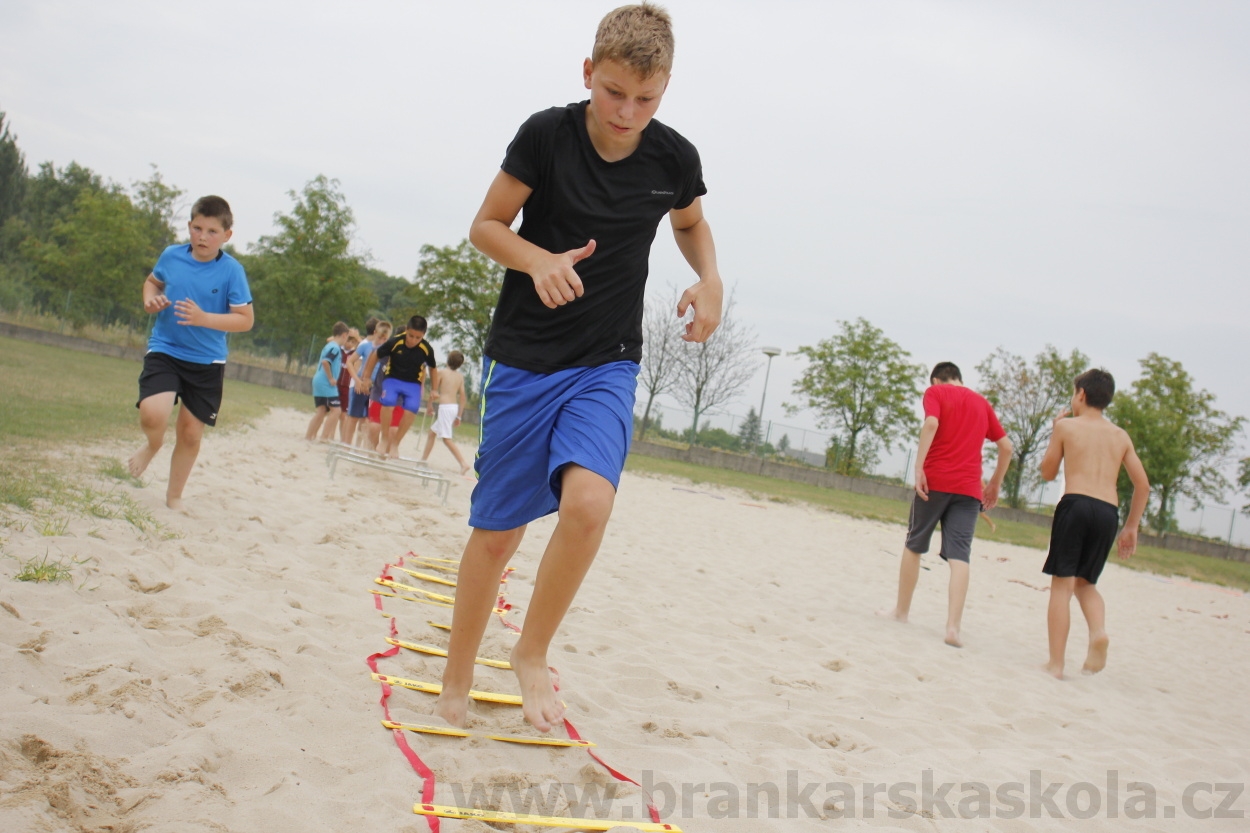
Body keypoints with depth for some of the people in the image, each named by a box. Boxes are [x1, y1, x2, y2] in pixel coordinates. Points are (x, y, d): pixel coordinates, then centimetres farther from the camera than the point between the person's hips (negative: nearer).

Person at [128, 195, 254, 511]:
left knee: (191, 434, 7)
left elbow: (245, 320, -11)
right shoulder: (171, 255, -1)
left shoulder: (232, 271, -10)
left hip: (207, 360, -1)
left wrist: (204, 318, -24)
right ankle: (153, 445, 15)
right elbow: (153, 281, 19)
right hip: (164, 351, 1)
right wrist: (150, 300, -3)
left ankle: (174, 496, 28)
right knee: (152, 415, -23)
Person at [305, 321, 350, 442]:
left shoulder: (329, 345, 16)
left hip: (318, 381, 9)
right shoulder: (335, 347, -13)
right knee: (335, 410, -7)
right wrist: (331, 378, -19)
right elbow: (325, 361, -25)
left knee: (321, 411, 11)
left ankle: (308, 436, 10)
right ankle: (325, 437, -9)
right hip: (327, 383, -9)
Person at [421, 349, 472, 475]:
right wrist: (459, 415, 12)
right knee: (432, 432, 21)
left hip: (445, 407, -7)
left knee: (447, 438, -10)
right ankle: (423, 459, 26)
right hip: (455, 407, 7)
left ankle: (463, 463, -21)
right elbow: (462, 397, 7)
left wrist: (430, 405, 14)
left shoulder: (442, 373, -3)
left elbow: (433, 391, -1)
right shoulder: (460, 376, 9)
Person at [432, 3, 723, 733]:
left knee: (588, 502, -24)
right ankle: (457, 680, 24)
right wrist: (539, 259, -21)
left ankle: (532, 655, 1)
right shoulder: (546, 134, -10)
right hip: (523, 360, -1)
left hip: (608, 365, 1)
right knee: (498, 530, 3)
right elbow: (486, 226, -1)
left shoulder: (675, 158, -3)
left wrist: (711, 279, -1)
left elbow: (690, 223, 19)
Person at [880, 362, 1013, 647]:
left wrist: (919, 467, -18)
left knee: (914, 546, 14)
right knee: (959, 556, -5)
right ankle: (953, 626, -17)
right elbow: (1006, 446, 17)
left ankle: (902, 611, 25)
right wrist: (995, 484, 25)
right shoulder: (982, 402, 18)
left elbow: (931, 423, -15)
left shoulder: (935, 392, 5)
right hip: (969, 488, 3)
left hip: (935, 480, -2)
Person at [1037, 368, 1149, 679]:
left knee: (1062, 584, 0)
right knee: (1085, 582, 19)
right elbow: (1143, 484, 13)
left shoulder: (1066, 426, 5)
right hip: (1109, 513, 4)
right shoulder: (1121, 436, 16)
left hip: (1075, 503, -4)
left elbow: (1048, 472, 14)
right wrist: (1131, 527, 18)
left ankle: (1056, 662, -2)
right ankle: (1098, 631, -9)